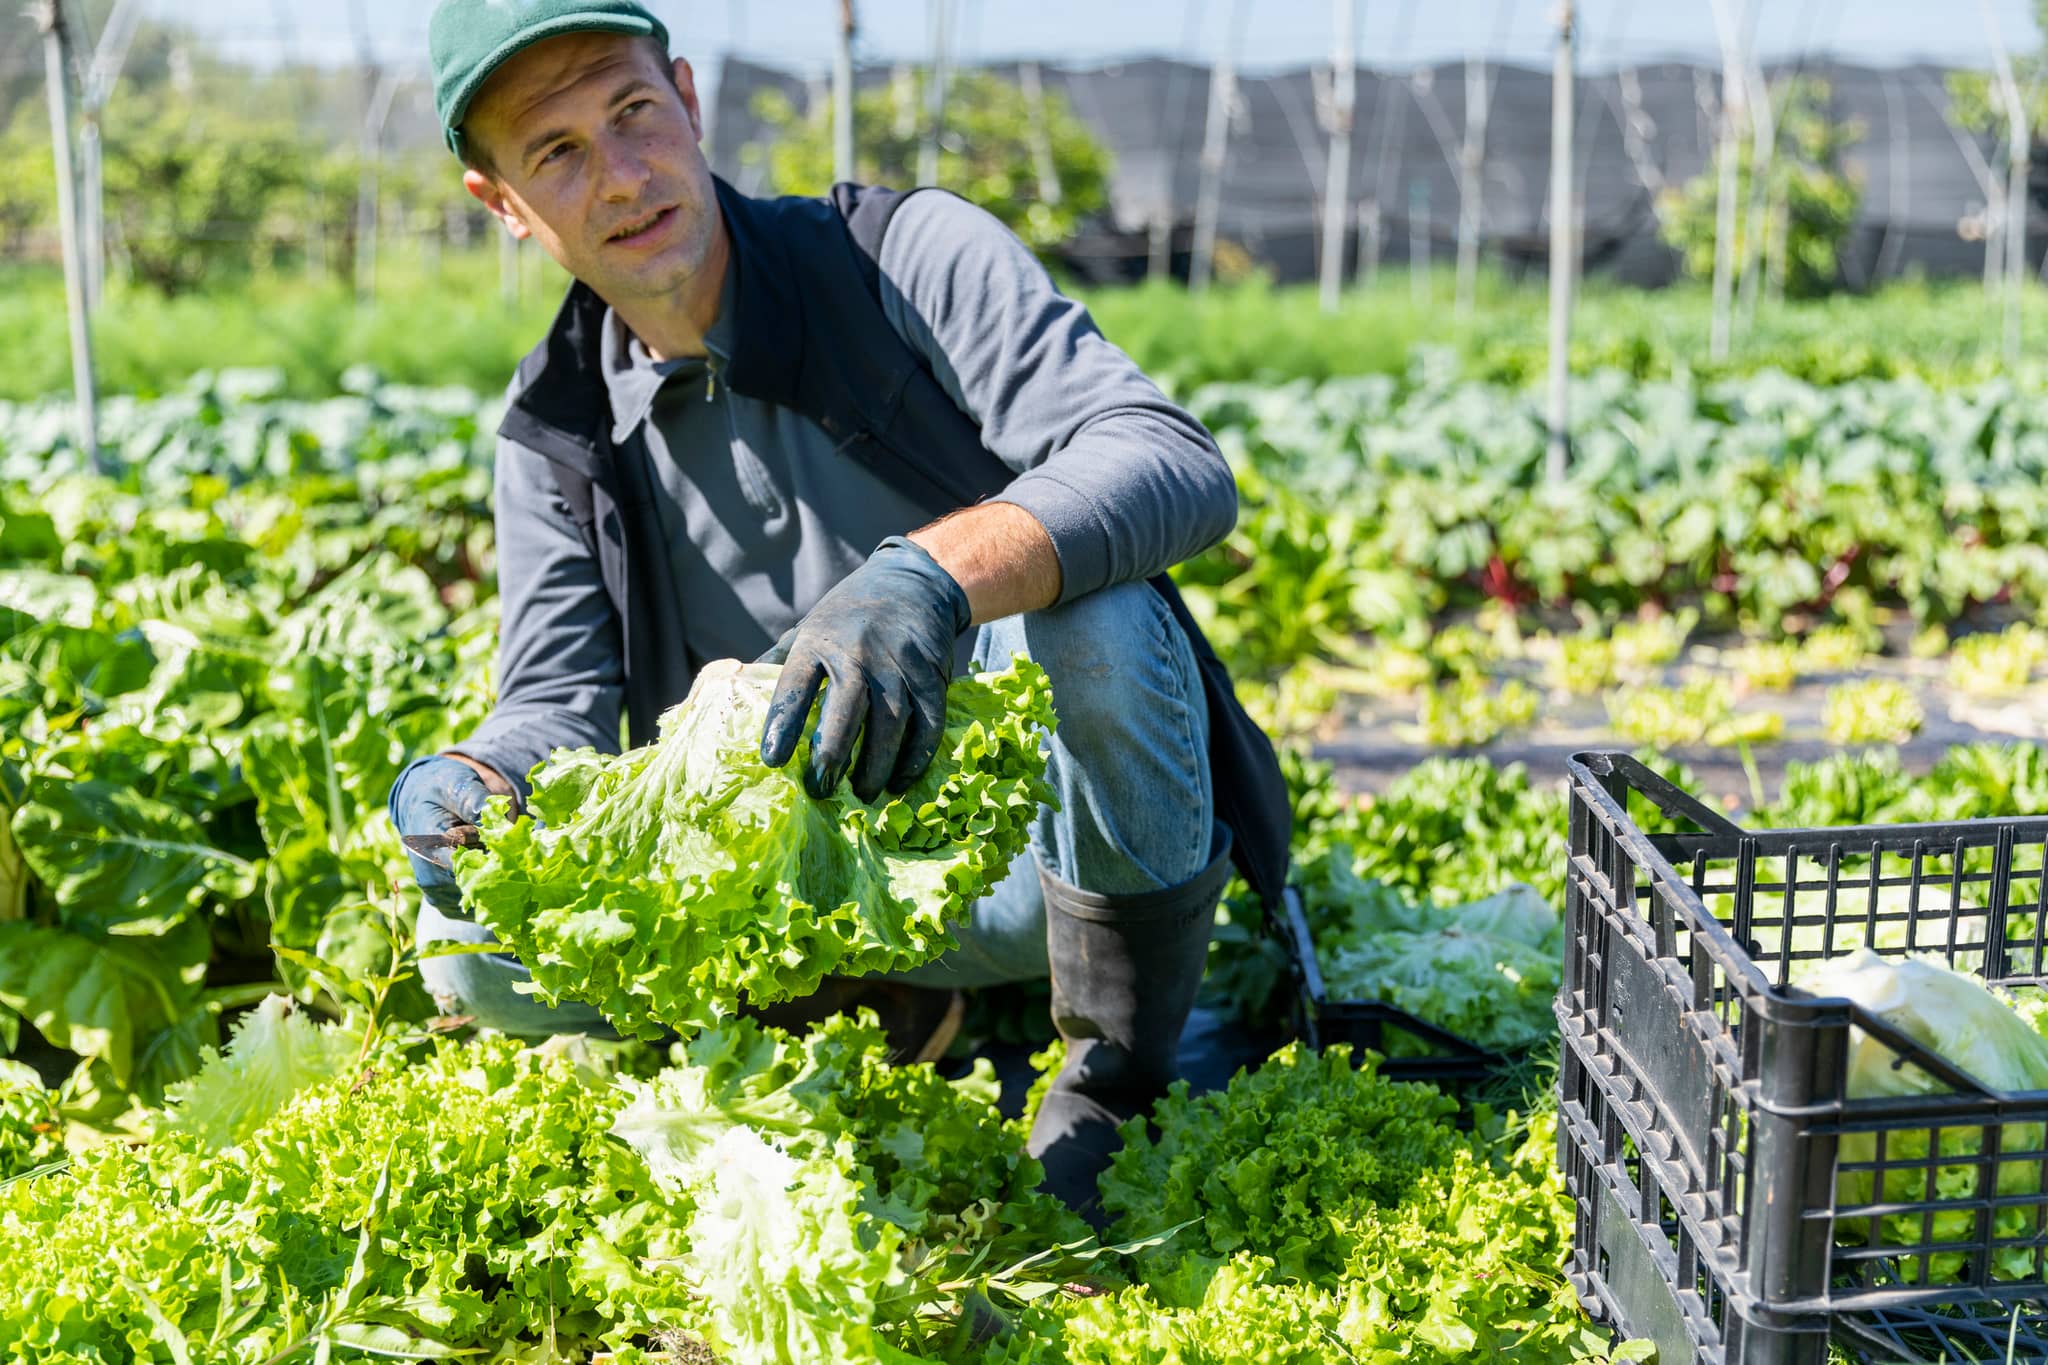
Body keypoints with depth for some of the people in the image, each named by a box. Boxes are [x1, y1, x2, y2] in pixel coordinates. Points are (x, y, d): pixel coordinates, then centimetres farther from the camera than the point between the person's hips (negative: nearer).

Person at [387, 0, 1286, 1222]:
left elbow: (1182, 469, -25)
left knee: (1094, 610, -35)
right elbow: (557, 708, -5)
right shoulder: (555, 438, 2)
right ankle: (889, 1008, 3)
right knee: (477, 945, -15)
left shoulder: (909, 256, -11)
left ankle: (1117, 1080, -14)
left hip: (1053, 821, -3)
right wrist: (475, 784, -31)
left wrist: (934, 570, -44)